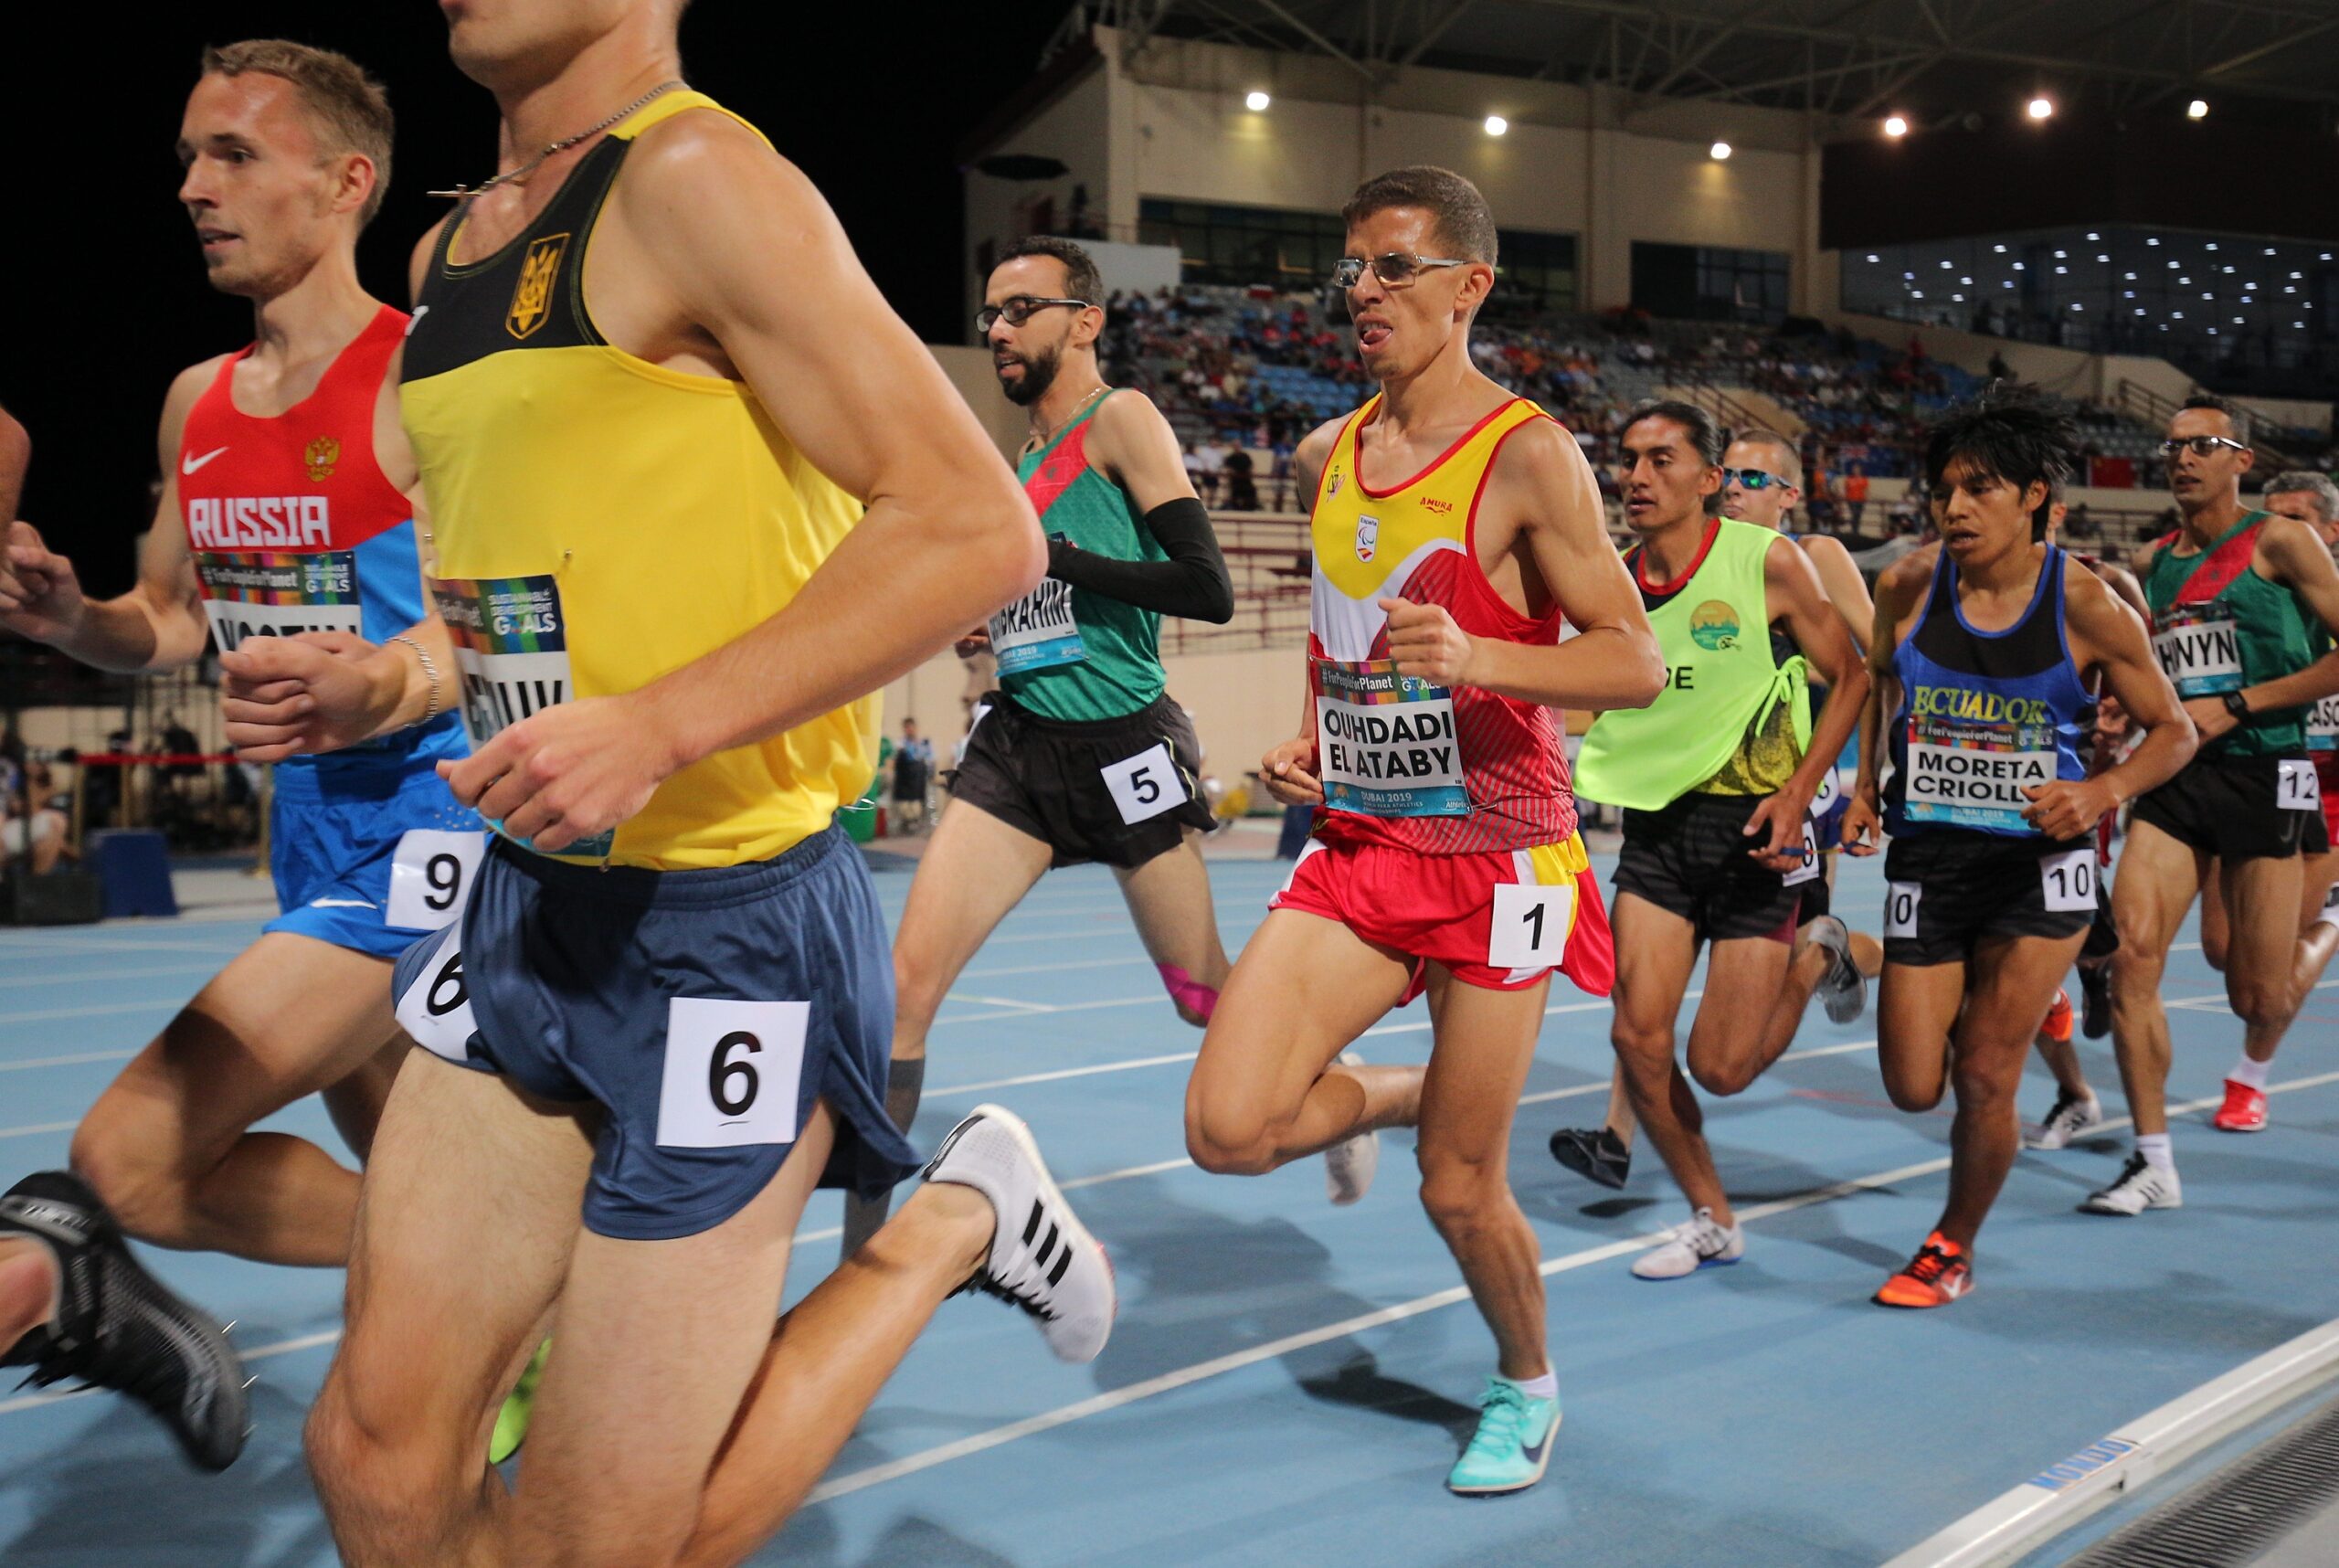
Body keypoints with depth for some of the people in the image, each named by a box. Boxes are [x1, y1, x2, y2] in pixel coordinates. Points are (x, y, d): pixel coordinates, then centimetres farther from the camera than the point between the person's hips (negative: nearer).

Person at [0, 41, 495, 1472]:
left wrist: (389, 681, -38)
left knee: (127, 1161, -16)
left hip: (430, 822, -8)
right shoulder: (198, 401, 11)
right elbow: (180, 621, 19)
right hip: (314, 820, 8)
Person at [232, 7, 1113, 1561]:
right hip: (526, 906, 8)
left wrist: (660, 725, -27)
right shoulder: (447, 252, 14)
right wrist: (374, 686, 10)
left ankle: (958, 1223, 19)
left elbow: (977, 528, -21)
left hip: (728, 925, -7)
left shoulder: (695, 176, -13)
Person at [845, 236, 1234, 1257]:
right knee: (908, 980, -8)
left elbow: (1207, 589, -17)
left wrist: (1046, 556, -17)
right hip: (1019, 741, 6)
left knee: (1205, 999, 7)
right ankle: (863, 1259, -2)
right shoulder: (1026, 457, 16)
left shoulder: (1122, 419, -6)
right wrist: (995, 627, 10)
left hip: (1121, 746, -6)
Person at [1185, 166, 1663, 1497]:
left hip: (1494, 859, -5)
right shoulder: (1328, 456, 9)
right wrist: (1307, 744, 7)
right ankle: (1381, 1097, 24)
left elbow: (1638, 663, -14)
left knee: (1461, 1190, 3)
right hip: (1356, 844, 5)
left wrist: (1477, 659, -30)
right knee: (1229, 1129, -10)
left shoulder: (1528, 454, -11)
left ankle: (1527, 1385, 34)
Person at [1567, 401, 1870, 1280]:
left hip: (1753, 823, -4)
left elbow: (1851, 678, -3)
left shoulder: (1767, 562, -10)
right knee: (1637, 1035, -5)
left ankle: (1814, 958, 29)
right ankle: (1712, 1222, 18)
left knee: (1721, 1067, -4)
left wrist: (1798, 792, -14)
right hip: (1655, 822, 4)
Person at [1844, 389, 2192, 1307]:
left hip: (2040, 862, -3)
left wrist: (2104, 791, -19)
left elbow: (2173, 730, -1)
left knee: (1984, 1078, -4)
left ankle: (1954, 1247, 22)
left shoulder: (2087, 605, -11)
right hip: (1926, 857, 3)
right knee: (1913, 1087, 4)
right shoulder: (1908, 588, -6)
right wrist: (1866, 785, 7)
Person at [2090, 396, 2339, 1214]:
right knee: (2132, 950, -14)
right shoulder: (2151, 560, 12)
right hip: (2173, 776, 4)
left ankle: (2252, 1069, 43)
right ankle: (2154, 1164, -6)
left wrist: (2236, 706, -13)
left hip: (2264, 775, -4)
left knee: (2257, 991, 4)